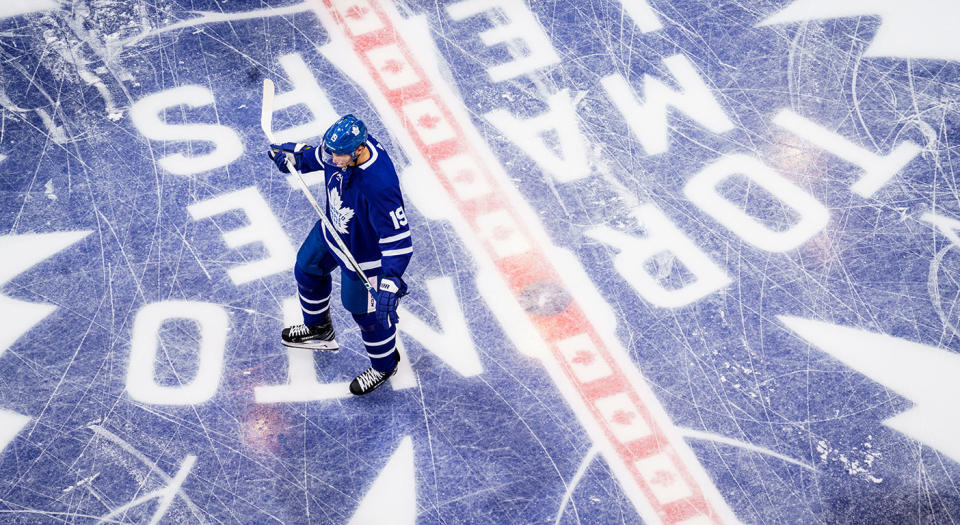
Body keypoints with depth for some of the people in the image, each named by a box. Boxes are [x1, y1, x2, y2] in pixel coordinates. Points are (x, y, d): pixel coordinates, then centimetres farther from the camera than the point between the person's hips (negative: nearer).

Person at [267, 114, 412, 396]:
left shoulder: (379, 185, -44)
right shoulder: (344, 146, -21)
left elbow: (398, 239, -38)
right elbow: (320, 155, 8)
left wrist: (391, 283, -44)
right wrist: (296, 155, 0)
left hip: (364, 253, -8)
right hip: (332, 230, 9)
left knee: (366, 311, 10)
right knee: (308, 269, 28)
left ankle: (385, 364, 41)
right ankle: (318, 329, 58)